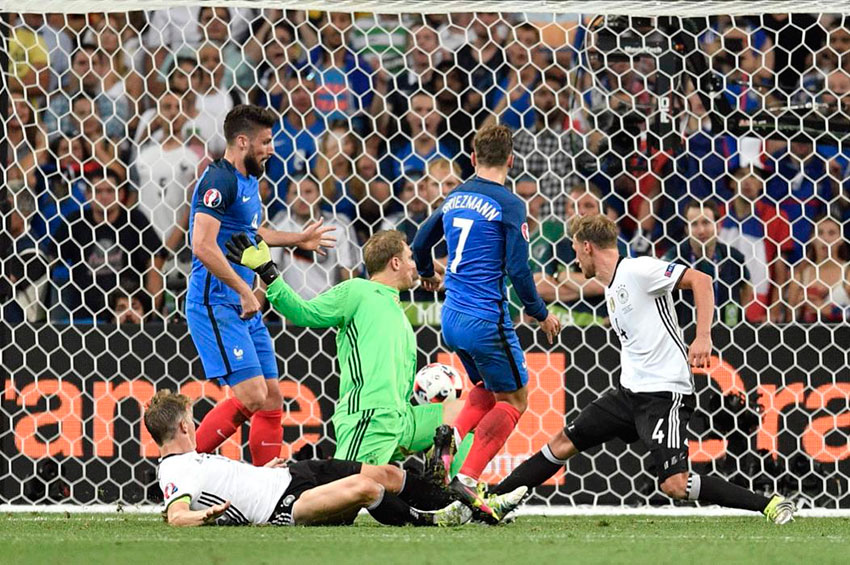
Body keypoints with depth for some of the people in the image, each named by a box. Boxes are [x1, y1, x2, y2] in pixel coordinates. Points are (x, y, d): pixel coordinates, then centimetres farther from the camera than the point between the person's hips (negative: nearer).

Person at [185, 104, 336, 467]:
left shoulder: (249, 181, 17)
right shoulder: (219, 180, -15)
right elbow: (203, 246, -25)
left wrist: (298, 240, 39)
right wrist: (244, 290, -23)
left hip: (245, 309, 10)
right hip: (216, 305, -10)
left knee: (272, 400, 8)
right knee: (251, 396, -17)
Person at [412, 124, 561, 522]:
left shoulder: (455, 198, 10)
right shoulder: (508, 205, -11)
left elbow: (420, 243, 25)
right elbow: (517, 268, -16)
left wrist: (428, 274, 47)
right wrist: (541, 314, -2)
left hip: (451, 317, 7)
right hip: (485, 318, -7)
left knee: (490, 388, 25)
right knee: (513, 399, 5)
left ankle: (454, 435, -3)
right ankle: (468, 478, -8)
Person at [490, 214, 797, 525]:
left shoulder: (637, 270, -11)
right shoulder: (611, 289, 18)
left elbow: (700, 280, -18)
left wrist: (703, 337, -27)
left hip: (665, 393, -9)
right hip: (629, 392, 9)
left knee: (675, 485, -18)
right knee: (564, 443, 11)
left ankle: (770, 505, -10)